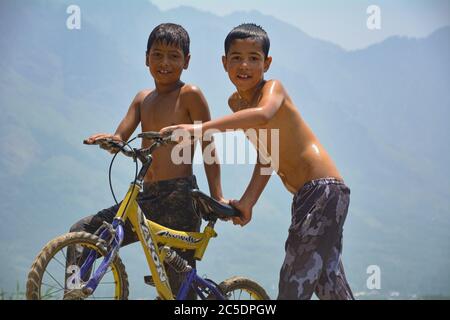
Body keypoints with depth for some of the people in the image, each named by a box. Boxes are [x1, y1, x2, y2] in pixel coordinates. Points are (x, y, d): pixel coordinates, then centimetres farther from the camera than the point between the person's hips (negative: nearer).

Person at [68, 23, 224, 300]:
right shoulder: (143, 98, 15)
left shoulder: (189, 95, -4)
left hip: (179, 199, -7)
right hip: (147, 198, 7)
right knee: (81, 234, 1)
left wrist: (217, 197, -13)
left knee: (179, 286, -4)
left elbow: (208, 147, -6)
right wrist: (108, 139, -18)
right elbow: (120, 139, 6)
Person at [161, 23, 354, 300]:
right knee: (330, 286, 16)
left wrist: (201, 128, -41)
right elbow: (266, 158, 9)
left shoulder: (273, 88, -12)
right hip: (305, 196, 9)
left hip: (324, 190, -9)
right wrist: (248, 200, -5)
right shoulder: (236, 102, 11)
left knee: (295, 285, -14)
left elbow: (263, 114, -37)